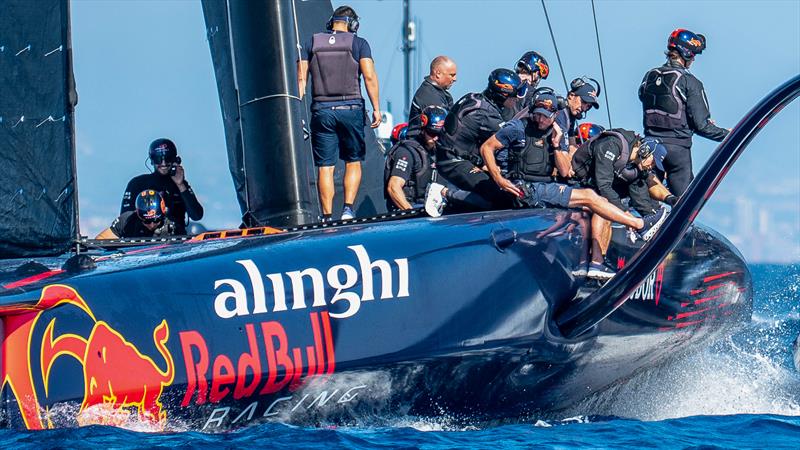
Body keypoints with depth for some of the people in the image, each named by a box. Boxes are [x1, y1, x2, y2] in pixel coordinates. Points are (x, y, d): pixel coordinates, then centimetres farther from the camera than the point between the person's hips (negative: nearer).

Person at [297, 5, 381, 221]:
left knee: (325, 167, 2)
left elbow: (301, 79, 4)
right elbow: (369, 76, -6)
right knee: (353, 162, 11)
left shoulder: (311, 43, 9)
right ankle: (348, 208, -5)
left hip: (322, 111, 1)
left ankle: (327, 218, -2)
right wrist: (376, 108, -3)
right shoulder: (359, 43, 2)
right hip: (351, 109, -1)